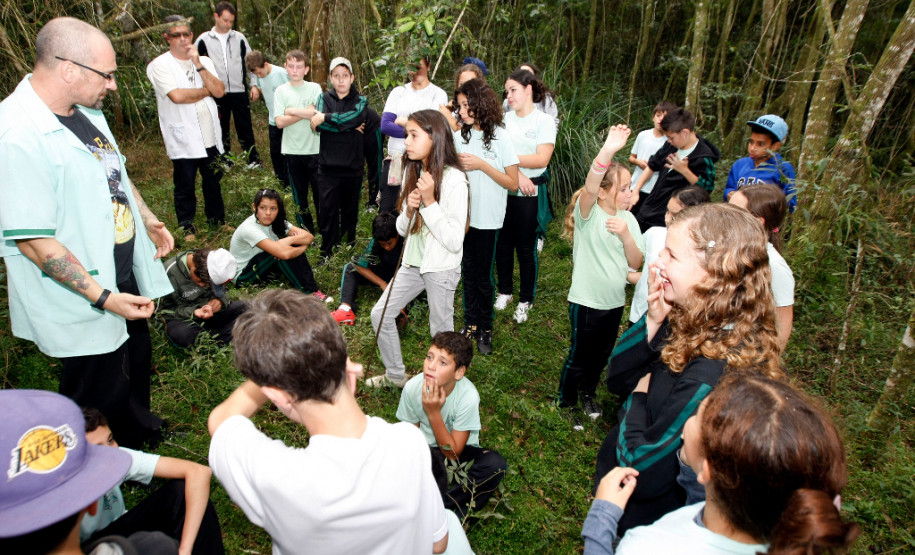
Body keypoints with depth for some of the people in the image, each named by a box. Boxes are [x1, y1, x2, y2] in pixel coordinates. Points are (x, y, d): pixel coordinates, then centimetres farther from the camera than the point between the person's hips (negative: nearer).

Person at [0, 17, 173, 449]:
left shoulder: (86, 110, 1)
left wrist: (148, 221, 21)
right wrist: (102, 297, -26)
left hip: (125, 281, 9)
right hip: (84, 307, -9)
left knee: (136, 364, 29)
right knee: (101, 401, 10)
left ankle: (142, 434, 55)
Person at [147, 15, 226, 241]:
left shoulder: (204, 61, 10)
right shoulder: (159, 65, -5)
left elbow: (219, 91, -5)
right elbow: (177, 96, -20)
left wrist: (198, 65, -13)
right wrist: (206, 90, -6)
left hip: (210, 136, 4)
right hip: (183, 139, -4)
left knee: (213, 180, 15)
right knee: (185, 186, 6)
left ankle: (217, 219, 32)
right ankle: (187, 226, 21)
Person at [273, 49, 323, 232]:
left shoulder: (314, 88, 1)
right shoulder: (281, 91, 3)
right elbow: (280, 122, -7)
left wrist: (291, 111, -9)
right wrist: (306, 113, -10)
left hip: (314, 149, -1)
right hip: (292, 150, 1)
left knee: (320, 190, 1)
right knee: (299, 192, 10)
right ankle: (306, 228, 23)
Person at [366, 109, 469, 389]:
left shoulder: (454, 179, -19)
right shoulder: (412, 172, 4)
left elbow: (455, 242, -23)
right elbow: (402, 229, 8)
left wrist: (429, 202, -26)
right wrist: (409, 209, -14)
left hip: (442, 268, -7)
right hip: (413, 262, 8)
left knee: (441, 332, 7)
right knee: (380, 314, 12)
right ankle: (395, 375, 32)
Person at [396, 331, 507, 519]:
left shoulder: (468, 396, -28)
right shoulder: (412, 387, -21)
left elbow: (453, 453, -23)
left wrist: (433, 413, -34)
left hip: (460, 450, -1)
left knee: (496, 464, -32)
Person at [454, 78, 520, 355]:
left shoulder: (500, 137, -9)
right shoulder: (460, 135, 2)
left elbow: (513, 183, -11)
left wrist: (481, 164, -18)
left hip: (487, 218, -4)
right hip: (463, 215, 4)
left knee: (483, 275, 6)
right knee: (468, 271, 14)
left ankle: (485, 328, 23)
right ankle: (470, 322, 29)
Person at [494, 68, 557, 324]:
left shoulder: (544, 121, -3)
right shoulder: (504, 119, 7)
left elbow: (542, 159, -13)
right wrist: (518, 174, -16)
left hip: (530, 193, -3)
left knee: (526, 247, 3)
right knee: (503, 243, 10)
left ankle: (526, 299, 19)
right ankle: (505, 291, 29)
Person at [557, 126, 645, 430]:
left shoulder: (628, 219, 0)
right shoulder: (588, 213, -17)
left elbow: (636, 262, -2)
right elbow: (589, 188, -40)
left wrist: (626, 235, -21)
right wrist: (607, 151, -56)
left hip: (615, 301, 6)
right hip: (586, 300, -5)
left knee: (602, 354, 22)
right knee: (579, 356, 9)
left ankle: (588, 392, 47)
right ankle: (568, 402, 32)